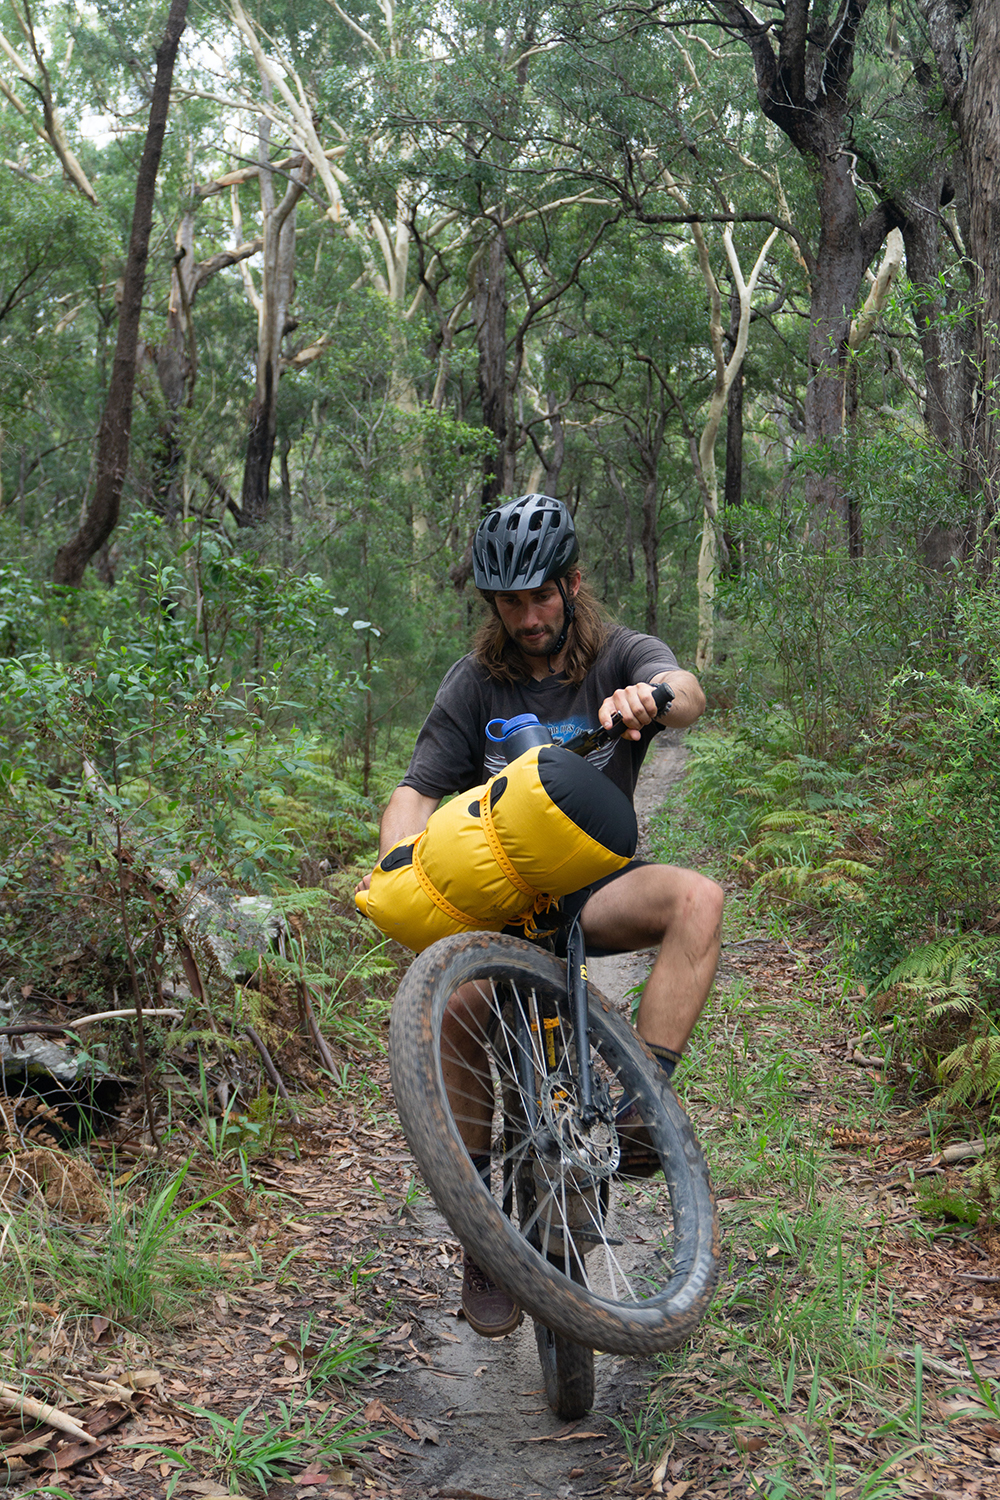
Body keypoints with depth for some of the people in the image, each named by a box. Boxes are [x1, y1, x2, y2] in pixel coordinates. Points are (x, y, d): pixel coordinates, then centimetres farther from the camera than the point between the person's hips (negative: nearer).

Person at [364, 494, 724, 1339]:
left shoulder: (620, 656, -3)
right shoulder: (477, 683, 0)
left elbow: (688, 692, -26)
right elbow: (418, 793, -5)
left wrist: (648, 697, -51)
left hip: (596, 888, 0)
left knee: (698, 899, -31)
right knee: (457, 1004, -29)